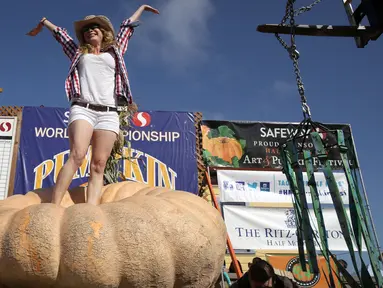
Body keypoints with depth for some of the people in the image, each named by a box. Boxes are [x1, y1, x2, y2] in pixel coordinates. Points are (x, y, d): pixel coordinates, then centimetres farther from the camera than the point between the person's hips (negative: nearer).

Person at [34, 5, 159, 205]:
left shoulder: (114, 52, 27)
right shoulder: (78, 53, 26)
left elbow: (127, 26, 39)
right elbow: (60, 33, 41)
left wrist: (142, 7, 50)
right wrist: (43, 21, 56)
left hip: (108, 114, 1)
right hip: (82, 109, -1)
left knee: (98, 165, -12)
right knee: (77, 156, -24)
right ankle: (53, 208, -30)